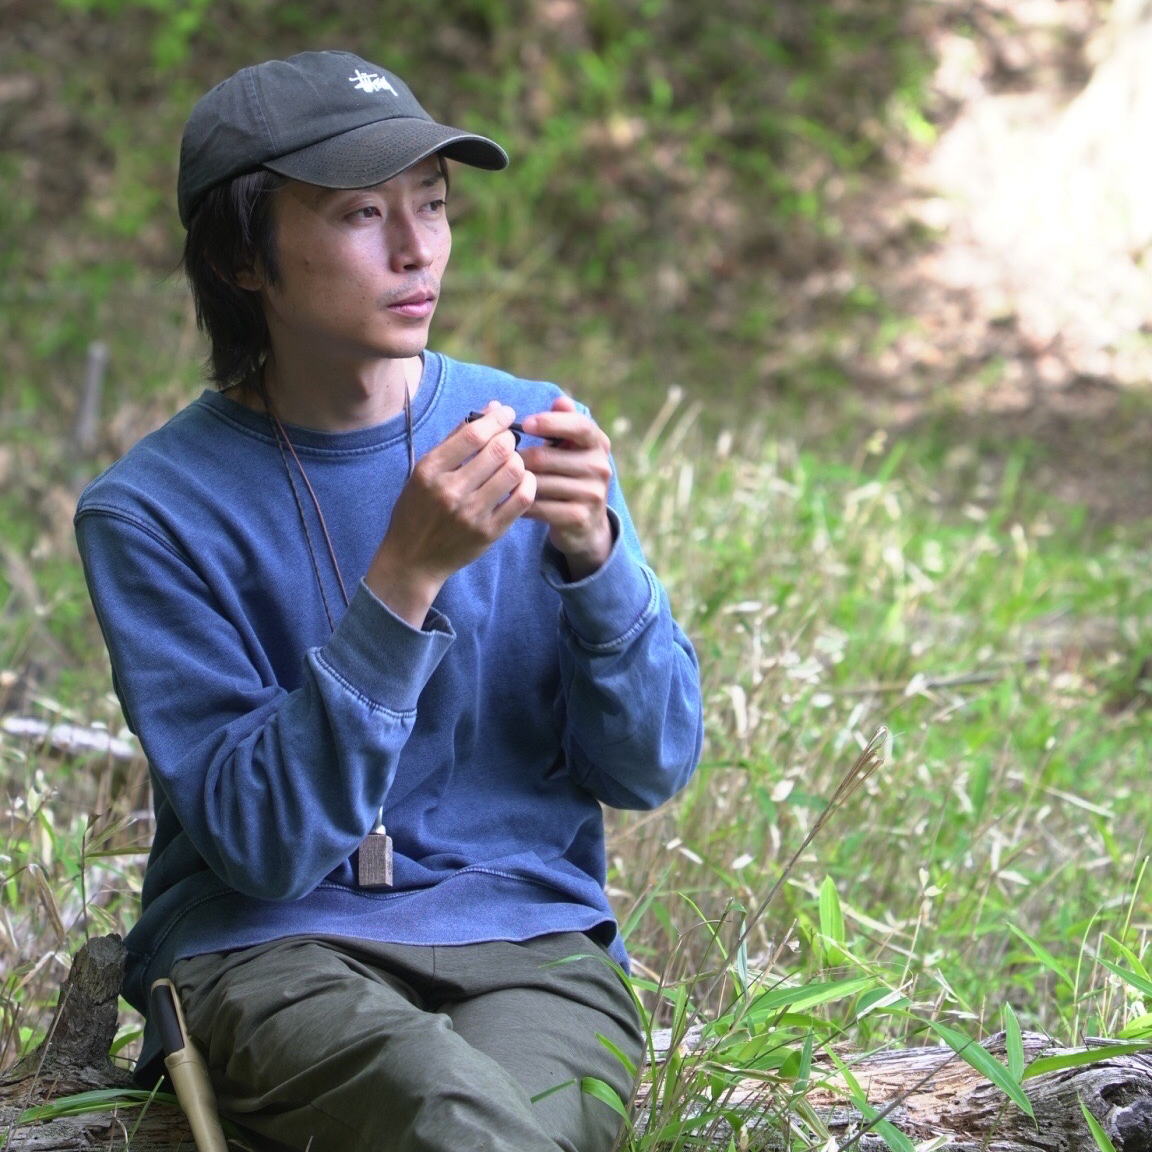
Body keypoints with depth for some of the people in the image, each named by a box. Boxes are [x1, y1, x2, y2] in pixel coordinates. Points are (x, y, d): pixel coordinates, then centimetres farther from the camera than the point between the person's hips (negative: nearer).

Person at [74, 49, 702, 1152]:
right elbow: (260, 844, -13)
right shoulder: (151, 509, -5)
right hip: (266, 948, -2)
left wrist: (591, 552, -13)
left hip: (529, 940, 3)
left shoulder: (529, 430, 5)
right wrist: (405, 580, -22)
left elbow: (652, 767, 5)